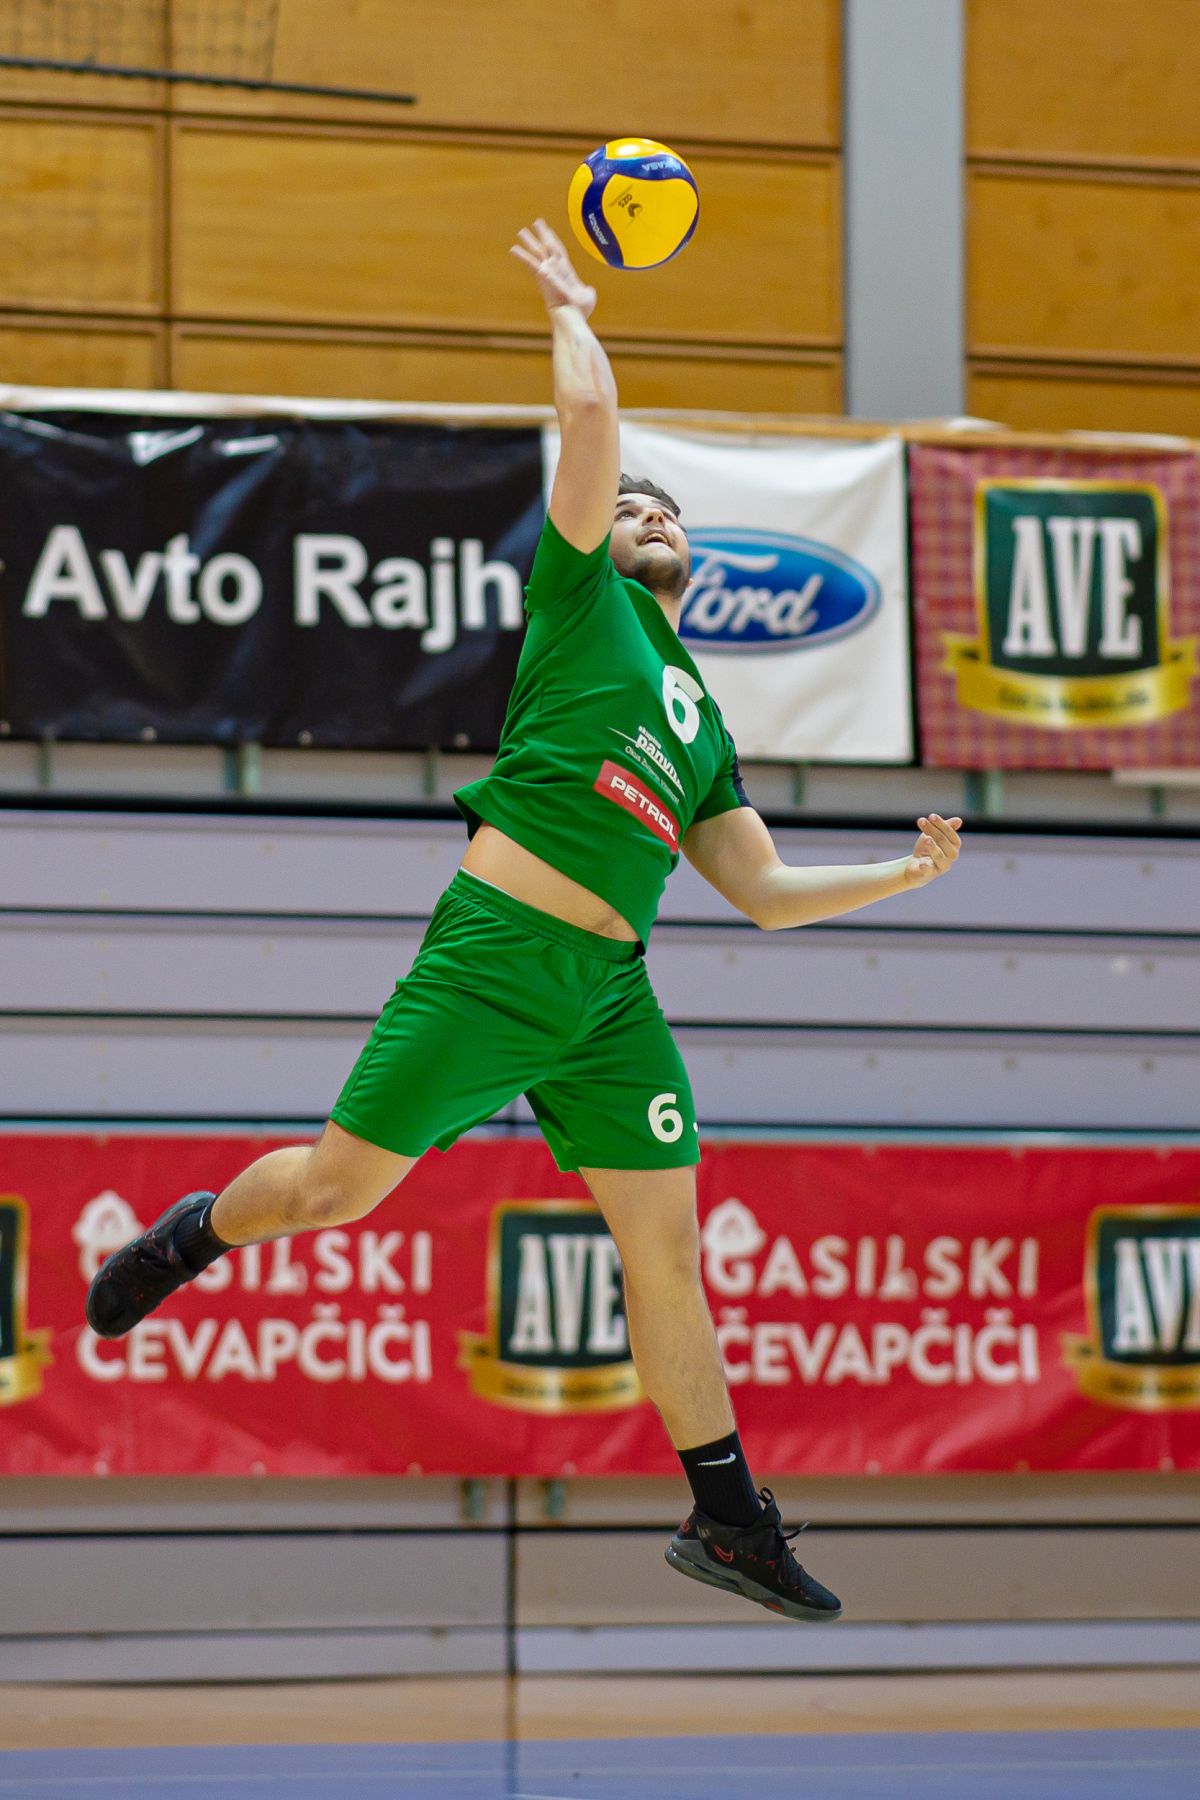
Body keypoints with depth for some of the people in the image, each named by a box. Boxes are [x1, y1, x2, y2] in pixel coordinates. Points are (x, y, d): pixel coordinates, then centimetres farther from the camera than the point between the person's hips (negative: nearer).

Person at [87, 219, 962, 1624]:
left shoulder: (701, 725, 25)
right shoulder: (579, 597, 9)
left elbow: (765, 892, 24)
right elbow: (590, 417, -2)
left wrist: (902, 872, 17)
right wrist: (570, 308, 12)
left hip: (610, 996, 5)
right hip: (492, 955, -5)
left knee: (665, 1246, 1)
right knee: (339, 1186, -3)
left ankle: (727, 1516, 6)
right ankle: (196, 1233, 29)